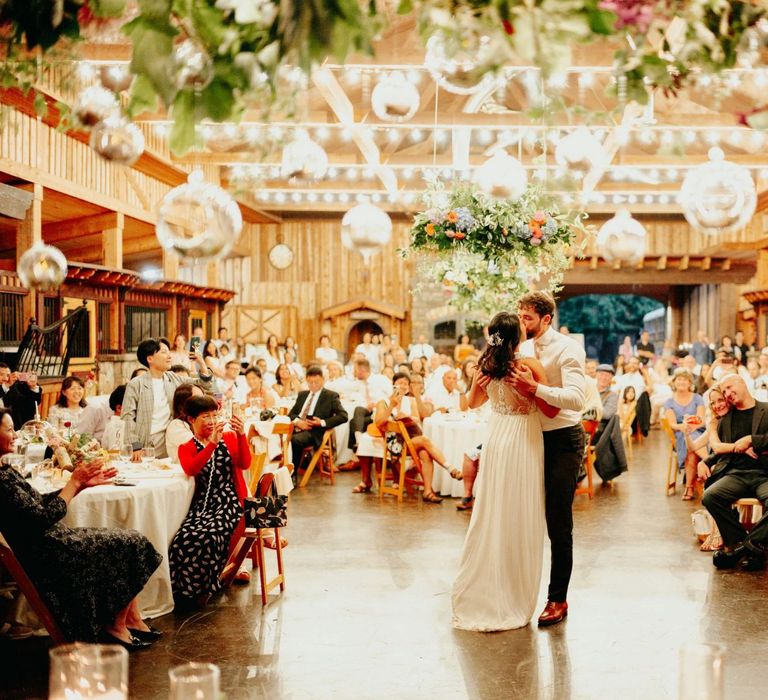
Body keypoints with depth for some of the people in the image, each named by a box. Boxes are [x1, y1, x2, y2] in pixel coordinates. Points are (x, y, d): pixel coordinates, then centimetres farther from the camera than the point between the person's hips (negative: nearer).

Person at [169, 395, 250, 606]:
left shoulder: (229, 439, 14)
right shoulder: (186, 449, 13)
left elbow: (244, 464, -5)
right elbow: (190, 469, -12)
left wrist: (241, 435, -21)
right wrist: (212, 443, -23)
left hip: (229, 502, -1)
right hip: (202, 503, 1)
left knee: (206, 536, -31)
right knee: (184, 537, -30)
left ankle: (201, 589, -13)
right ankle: (181, 590, -12)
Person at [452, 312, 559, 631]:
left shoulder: (486, 365, -1)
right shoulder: (530, 364, -15)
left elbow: (473, 402, 16)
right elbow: (552, 410, -11)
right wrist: (533, 389, -18)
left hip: (495, 442, 5)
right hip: (523, 446, -5)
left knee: (490, 515, 13)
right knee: (519, 520, 4)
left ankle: (477, 597, 21)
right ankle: (512, 603, 13)